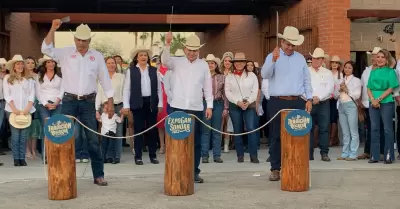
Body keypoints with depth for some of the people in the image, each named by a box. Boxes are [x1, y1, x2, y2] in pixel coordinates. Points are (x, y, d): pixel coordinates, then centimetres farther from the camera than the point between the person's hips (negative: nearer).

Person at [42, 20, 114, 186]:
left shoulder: (97, 56, 5)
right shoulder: (65, 53, 3)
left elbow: (105, 81, 6)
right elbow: (46, 49, -10)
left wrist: (110, 103, 2)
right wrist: (53, 28, -20)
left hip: (88, 102, 1)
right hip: (69, 101, -1)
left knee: (93, 140, 3)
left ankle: (98, 175, 10)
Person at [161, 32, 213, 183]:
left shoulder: (203, 65, 8)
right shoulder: (177, 62, 4)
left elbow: (207, 86, 8)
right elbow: (165, 60, -16)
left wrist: (209, 105, 3)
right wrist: (167, 45, -32)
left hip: (196, 109, 1)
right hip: (178, 107, -1)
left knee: (196, 141, 6)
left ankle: (195, 172, 14)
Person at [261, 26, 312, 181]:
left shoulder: (300, 58, 12)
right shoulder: (272, 57, 2)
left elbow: (307, 80, 13)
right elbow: (265, 75, -14)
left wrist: (309, 99, 6)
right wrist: (273, 60, -28)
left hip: (297, 102, 3)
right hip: (277, 102, -3)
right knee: (276, 136, 1)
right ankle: (275, 169, 6)